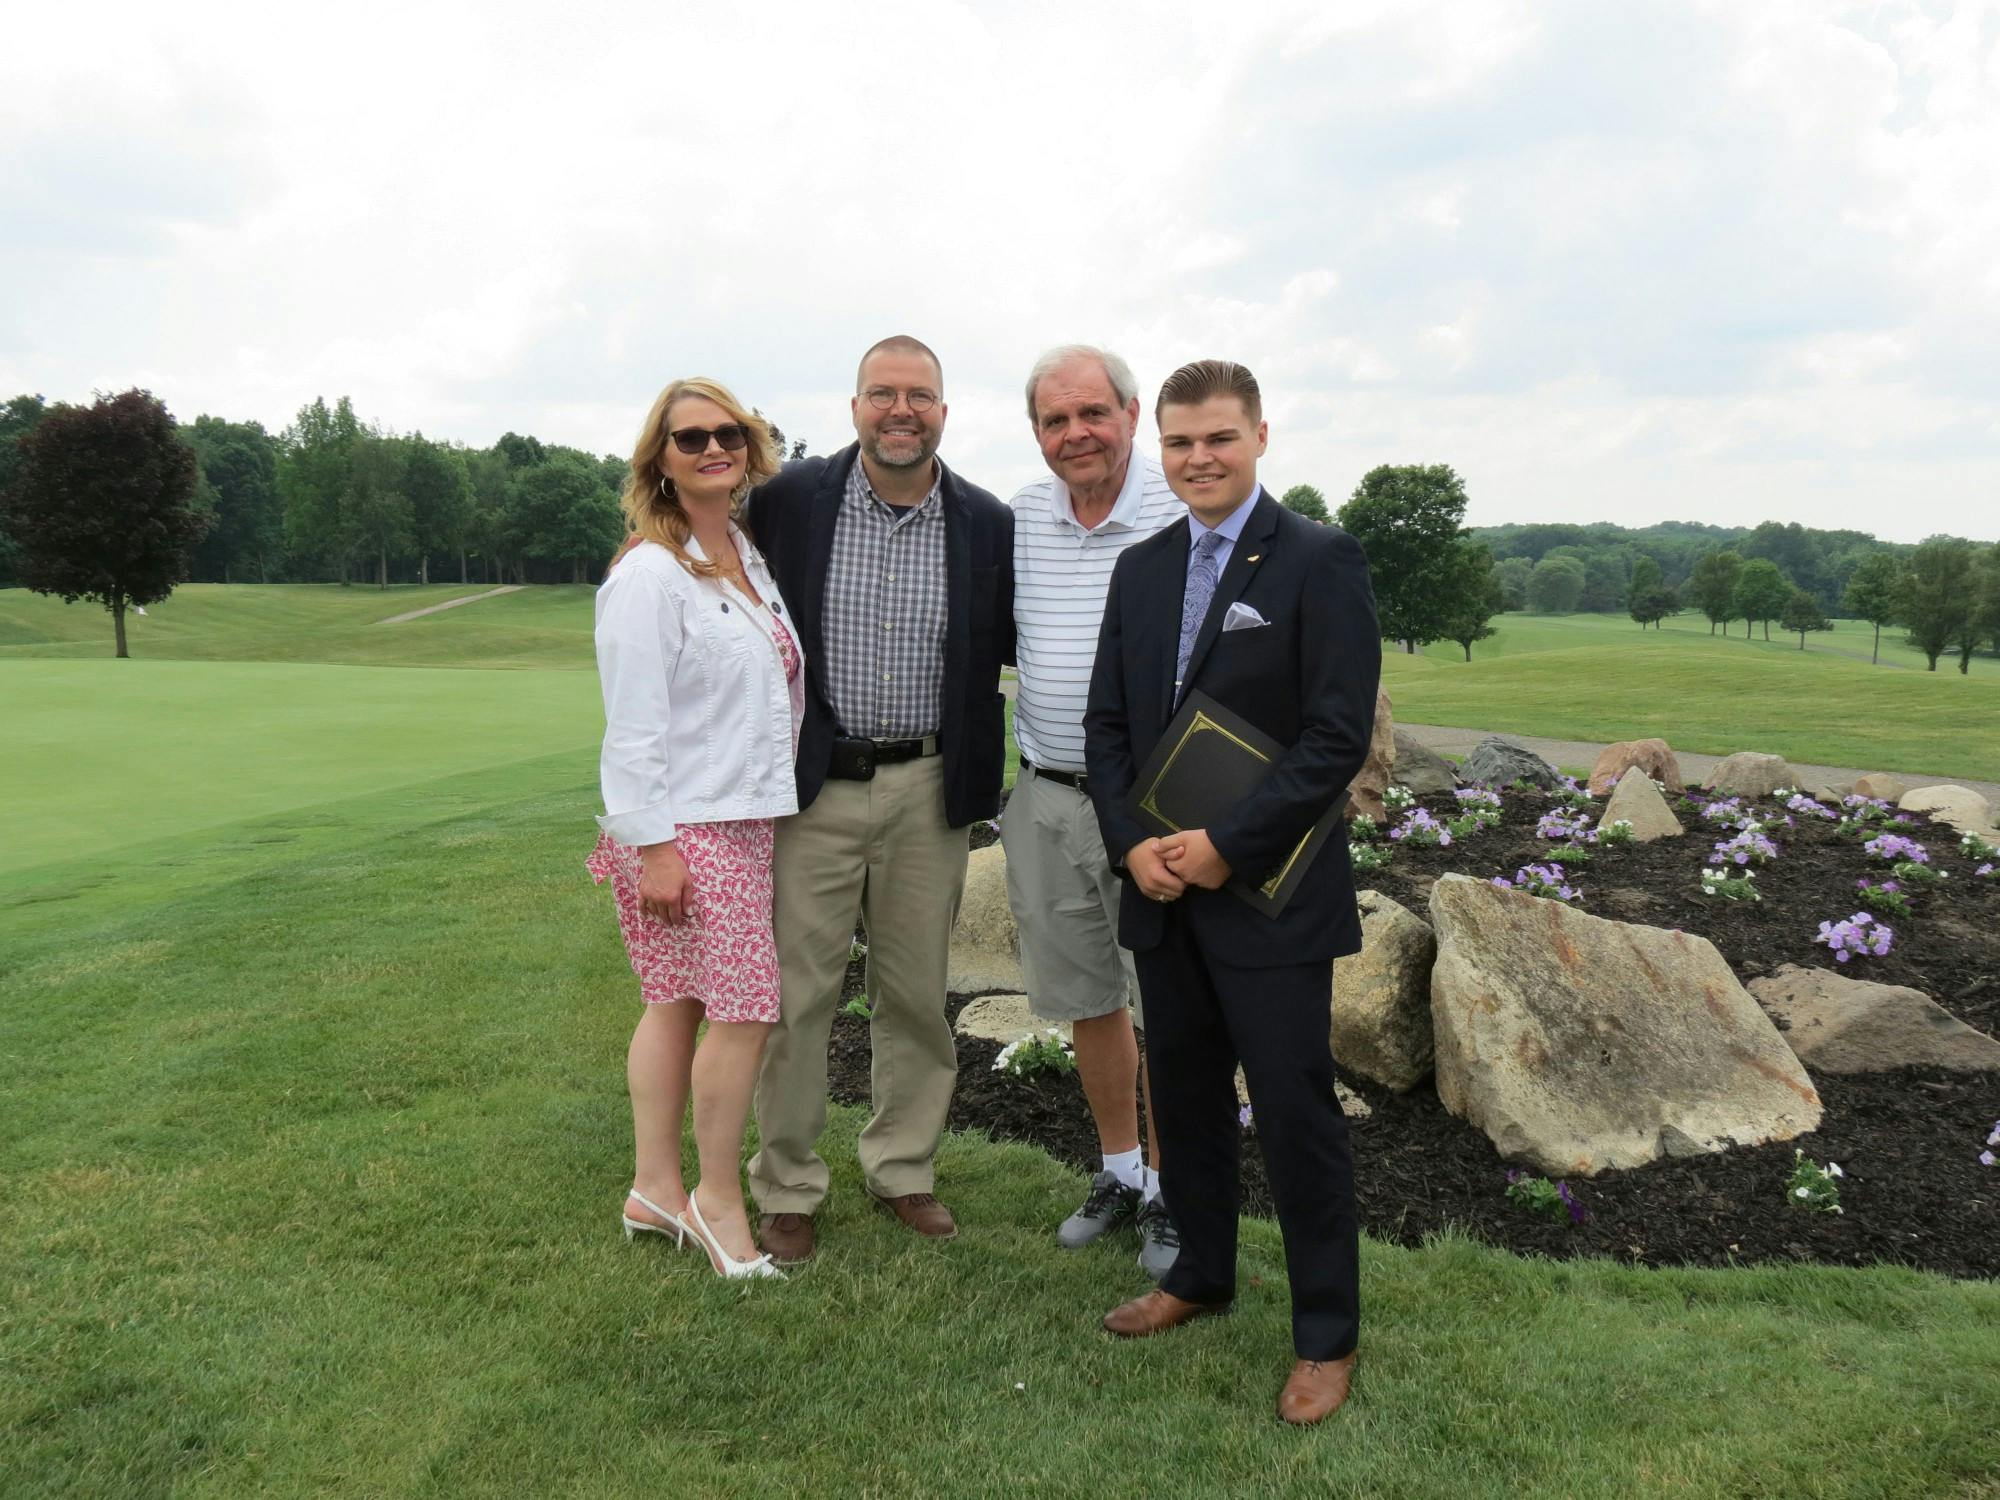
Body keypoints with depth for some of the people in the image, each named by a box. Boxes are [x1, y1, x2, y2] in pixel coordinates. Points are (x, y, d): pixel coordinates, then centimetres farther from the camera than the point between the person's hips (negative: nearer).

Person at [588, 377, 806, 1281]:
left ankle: (656, 1190, 25)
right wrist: (653, 845, -18)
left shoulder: (749, 555, 12)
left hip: (745, 816, 8)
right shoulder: (649, 574, -13)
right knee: (747, 1008, -7)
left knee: (679, 1005, 14)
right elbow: (634, 724, -16)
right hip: (680, 828, -8)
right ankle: (716, 1197, 12)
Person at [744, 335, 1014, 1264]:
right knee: (796, 992, 5)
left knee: (916, 993, 12)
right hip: (812, 785, -1)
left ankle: (902, 1169, 31)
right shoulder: (788, 500, -4)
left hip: (928, 790, 2)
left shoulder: (988, 525, 1)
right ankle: (787, 1188, 22)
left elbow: (1011, 647, 11)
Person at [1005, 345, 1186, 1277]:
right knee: (1087, 998, 16)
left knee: (1168, 1005, 3)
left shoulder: (1183, 515, -10)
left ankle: (1168, 1193, 21)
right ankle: (1118, 1172, 34)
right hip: (1047, 797, 5)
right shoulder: (1018, 520, 5)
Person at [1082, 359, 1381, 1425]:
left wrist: (1226, 846, -18)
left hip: (1270, 897, -5)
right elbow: (1106, 724, 10)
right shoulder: (1140, 570, 10)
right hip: (1163, 892, 6)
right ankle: (1201, 1275, 38)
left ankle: (1325, 1335, 20)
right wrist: (1133, 844, -5)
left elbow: (1338, 736, -14)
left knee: (1295, 1115, 3)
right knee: (1183, 1097, 17)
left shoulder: (1320, 561, -8)